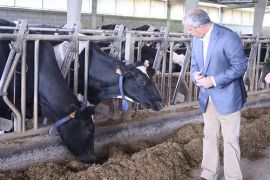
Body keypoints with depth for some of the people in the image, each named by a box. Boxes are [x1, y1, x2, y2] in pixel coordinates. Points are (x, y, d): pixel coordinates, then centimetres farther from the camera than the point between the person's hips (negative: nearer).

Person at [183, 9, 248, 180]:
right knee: (210, 137, 15)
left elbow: (241, 66, -17)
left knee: (231, 139, 2)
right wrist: (196, 75, -10)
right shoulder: (197, 39, 4)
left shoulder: (228, 37, -19)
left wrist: (214, 80, -21)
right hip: (207, 97, 7)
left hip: (227, 97, -7)